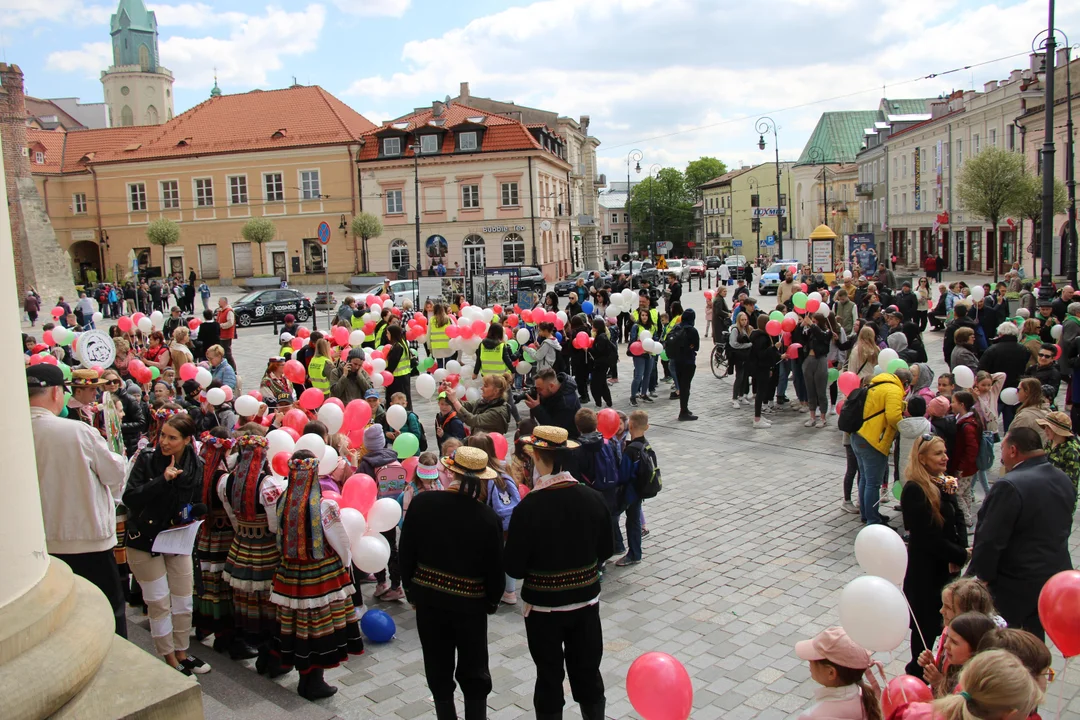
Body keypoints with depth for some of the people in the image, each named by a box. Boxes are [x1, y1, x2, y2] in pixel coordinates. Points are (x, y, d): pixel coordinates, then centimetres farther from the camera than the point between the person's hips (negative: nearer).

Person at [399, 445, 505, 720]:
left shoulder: (421, 503, -13)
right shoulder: (489, 518, -18)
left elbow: (406, 552, -4)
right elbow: (495, 568, -9)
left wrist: (411, 589, 10)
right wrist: (492, 601, 9)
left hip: (428, 599, 2)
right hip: (471, 602, -2)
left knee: (438, 669, 17)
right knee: (474, 672, 14)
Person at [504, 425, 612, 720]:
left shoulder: (528, 508, -23)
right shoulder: (592, 498, -10)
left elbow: (514, 568, -17)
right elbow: (606, 550, 3)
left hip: (543, 606, -3)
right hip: (586, 600, 4)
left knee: (549, 677, 14)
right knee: (588, 673, 19)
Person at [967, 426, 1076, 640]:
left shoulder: (1010, 486, -24)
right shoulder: (1065, 481, 4)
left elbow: (990, 540, -22)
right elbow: (1062, 530, 14)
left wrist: (980, 576, -11)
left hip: (1016, 585, -8)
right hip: (1057, 578, 8)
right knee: (1034, 642, 21)